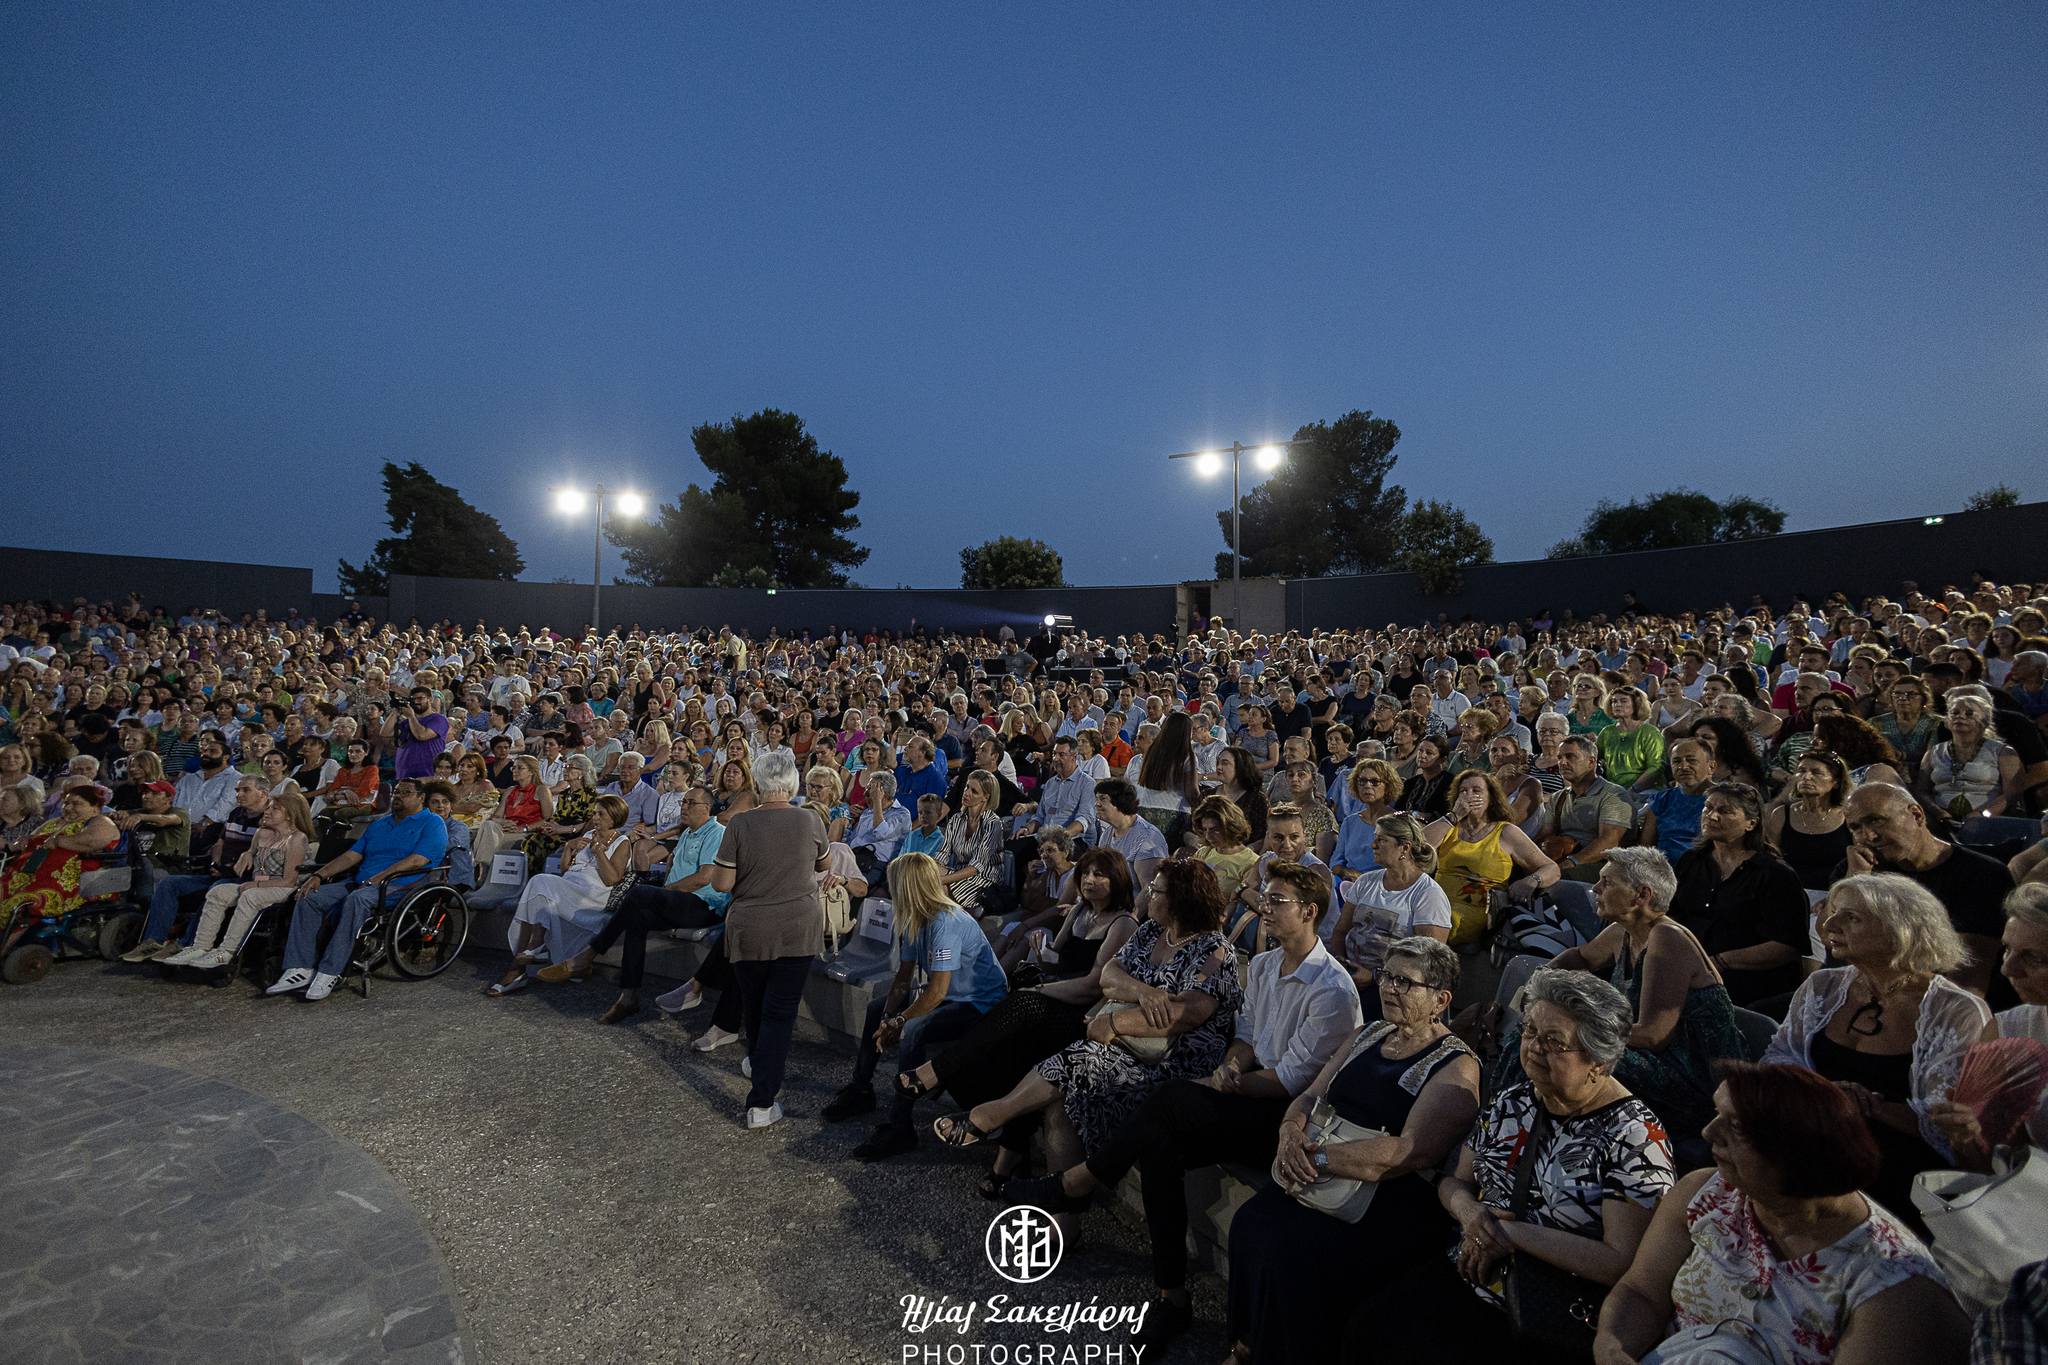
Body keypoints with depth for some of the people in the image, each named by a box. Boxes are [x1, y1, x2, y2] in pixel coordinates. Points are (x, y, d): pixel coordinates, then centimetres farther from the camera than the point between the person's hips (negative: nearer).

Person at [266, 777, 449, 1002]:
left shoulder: (432, 823, 1)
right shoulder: (378, 825, 26)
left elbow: (417, 861, -13)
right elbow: (352, 856, 20)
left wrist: (376, 879, -18)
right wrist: (318, 876, 5)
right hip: (360, 884, 8)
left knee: (357, 899, -36)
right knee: (308, 897, -9)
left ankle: (329, 973, -34)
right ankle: (300, 969, -15)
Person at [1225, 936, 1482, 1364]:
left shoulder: (1456, 1068, -8)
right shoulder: (1370, 1034, 16)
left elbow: (1412, 1152, -20)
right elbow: (1311, 1095, 14)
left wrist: (1319, 1157, -22)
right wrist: (1292, 1132, -9)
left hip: (1399, 1200, -6)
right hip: (1330, 1182, 6)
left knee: (1295, 1253, -28)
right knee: (1250, 1223, -19)